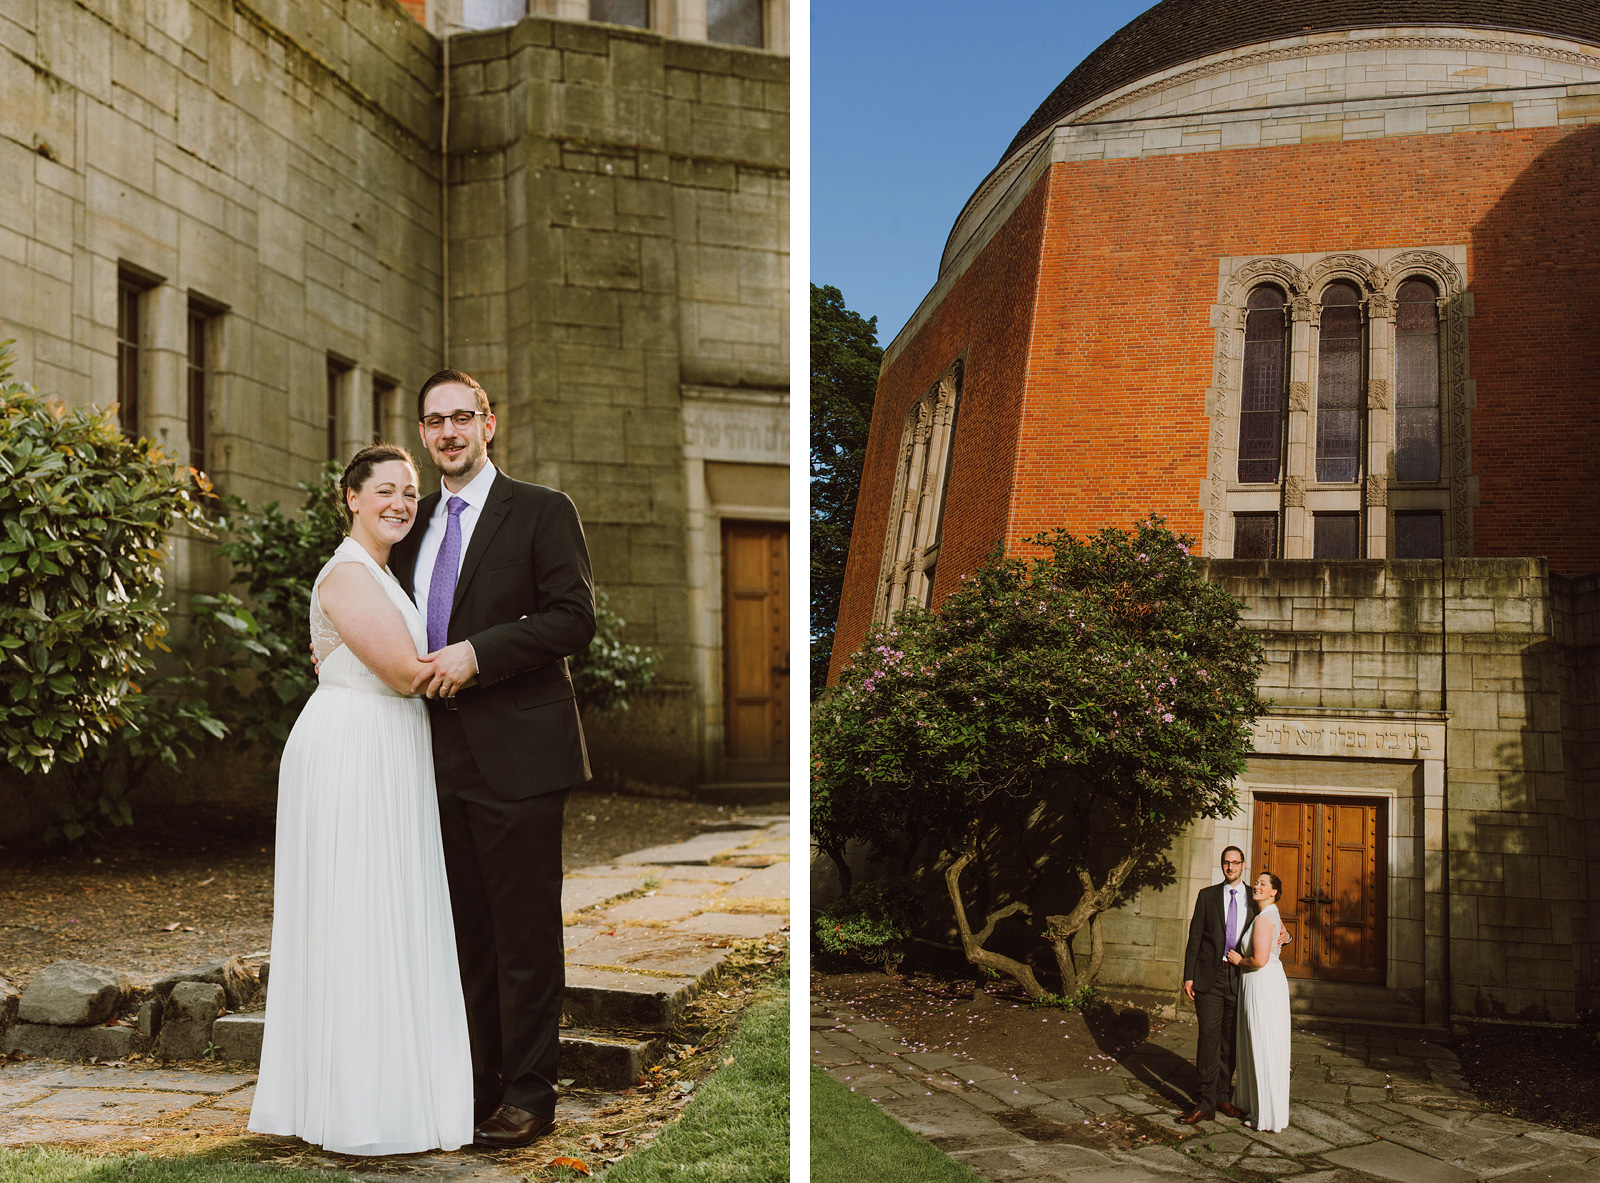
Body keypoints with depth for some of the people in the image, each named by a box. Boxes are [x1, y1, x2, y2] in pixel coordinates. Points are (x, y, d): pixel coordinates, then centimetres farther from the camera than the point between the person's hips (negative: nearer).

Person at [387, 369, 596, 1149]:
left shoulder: (541, 511, -2)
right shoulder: (415, 526, 17)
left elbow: (574, 618, -11)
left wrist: (477, 654, -18)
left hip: (516, 755, -6)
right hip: (442, 756, 6)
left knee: (525, 934, 0)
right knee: (464, 932, 14)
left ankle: (528, 1096, 11)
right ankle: (475, 1082, 25)